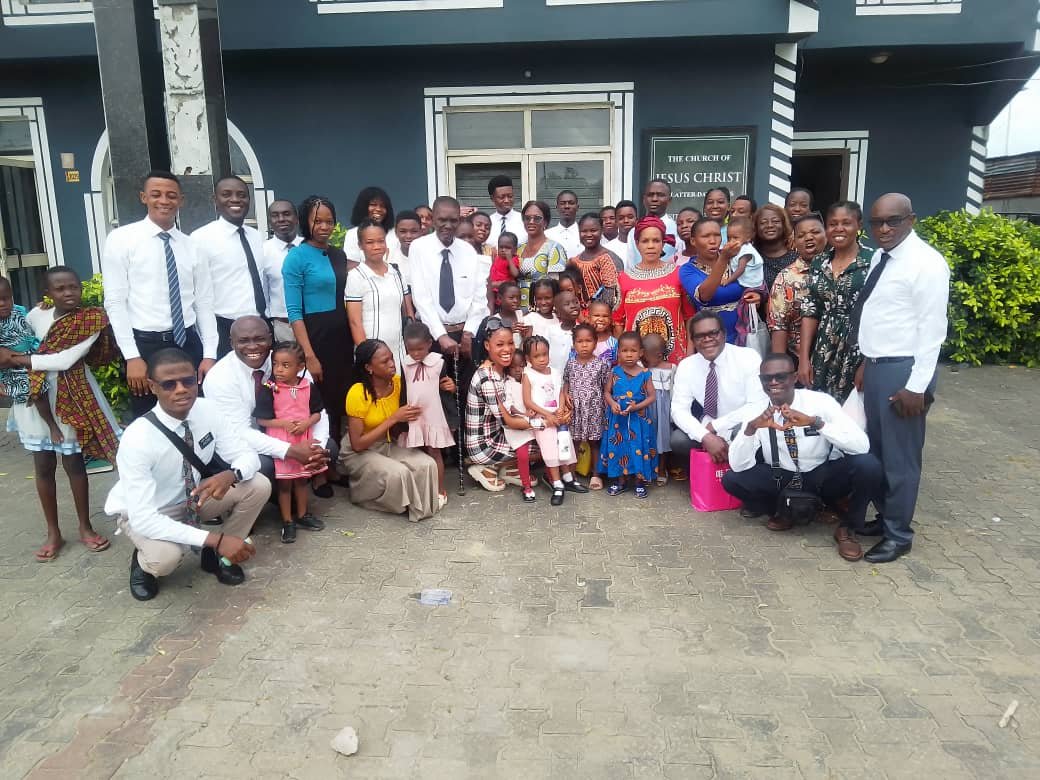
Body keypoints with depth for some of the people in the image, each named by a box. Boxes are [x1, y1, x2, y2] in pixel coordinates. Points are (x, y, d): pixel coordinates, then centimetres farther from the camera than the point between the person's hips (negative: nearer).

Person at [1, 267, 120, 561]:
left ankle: (85, 527, 23)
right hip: (35, 401, 3)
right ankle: (53, 532, 23)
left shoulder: (91, 319, -11)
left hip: (70, 399, -3)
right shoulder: (36, 314, 0)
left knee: (73, 463, 6)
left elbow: (67, 360, -20)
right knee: (43, 466, 10)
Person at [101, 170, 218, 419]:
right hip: (145, 345, -3)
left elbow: (204, 303, 8)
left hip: (188, 342, 3)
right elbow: (115, 302, -6)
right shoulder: (121, 239, -2)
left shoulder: (191, 246, 9)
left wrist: (209, 354, 0)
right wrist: (132, 356, -13)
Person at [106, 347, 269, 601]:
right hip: (145, 514, -4)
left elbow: (247, 455, -13)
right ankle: (143, 563, 4)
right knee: (165, 556, -35)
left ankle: (217, 557, 5)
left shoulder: (207, 410, -19)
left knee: (259, 485, -17)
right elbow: (142, 518, -35)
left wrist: (230, 475, -39)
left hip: (193, 497, 5)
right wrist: (215, 539, -41)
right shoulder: (137, 439, -33)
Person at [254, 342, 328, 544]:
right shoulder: (269, 389, -13)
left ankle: (303, 514, 35)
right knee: (284, 482, 5)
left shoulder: (308, 387, -3)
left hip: (304, 440, 3)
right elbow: (261, 419, -10)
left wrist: (306, 423, -16)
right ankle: (287, 521, 18)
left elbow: (317, 413, 2)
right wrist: (283, 423, -21)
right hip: (280, 442, -3)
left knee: (302, 479, 18)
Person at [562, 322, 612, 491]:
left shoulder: (601, 364, -6)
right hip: (575, 410, 2)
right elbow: (566, 382, 11)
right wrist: (566, 394, -7)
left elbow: (607, 387, -2)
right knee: (573, 442, 10)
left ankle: (596, 475, 22)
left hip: (594, 410, -2)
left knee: (594, 442, 10)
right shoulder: (570, 363, 1)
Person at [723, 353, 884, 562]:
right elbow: (738, 466, -20)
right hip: (781, 480, 2)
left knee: (868, 465, -30)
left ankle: (847, 527, -2)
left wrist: (815, 422, -42)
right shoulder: (757, 412, -12)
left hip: (824, 477, -1)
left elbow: (862, 445, -29)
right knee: (731, 479, -21)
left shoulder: (820, 402, -18)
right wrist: (751, 427, -37)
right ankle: (780, 512, 8)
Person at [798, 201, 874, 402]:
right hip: (823, 354, 4)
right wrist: (804, 358, 1)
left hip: (861, 352, -4)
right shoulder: (819, 263, 9)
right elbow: (809, 313, 7)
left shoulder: (873, 261, -5)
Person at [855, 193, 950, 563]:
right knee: (875, 449, 17)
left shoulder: (926, 263, -14)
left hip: (903, 369, -8)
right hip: (876, 366, 8)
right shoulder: (879, 258, 10)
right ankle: (884, 516, 34)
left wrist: (917, 386, -18)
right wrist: (866, 362, 15)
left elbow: (932, 329, -16)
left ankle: (898, 534, 18)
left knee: (899, 455, 3)